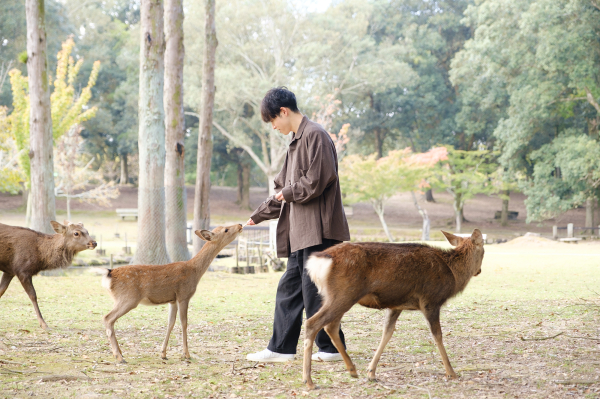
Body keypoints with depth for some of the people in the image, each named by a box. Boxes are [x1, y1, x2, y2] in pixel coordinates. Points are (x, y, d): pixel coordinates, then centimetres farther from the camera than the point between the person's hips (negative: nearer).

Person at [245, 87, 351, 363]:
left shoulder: (314, 135, -10)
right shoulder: (297, 141, 21)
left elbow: (317, 180, -20)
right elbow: (284, 190, 28)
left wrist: (290, 192, -4)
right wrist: (257, 216, 28)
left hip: (317, 229, -10)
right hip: (300, 231, 10)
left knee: (314, 288, -6)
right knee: (289, 288, 10)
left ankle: (331, 348, 3)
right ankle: (281, 348, 14)